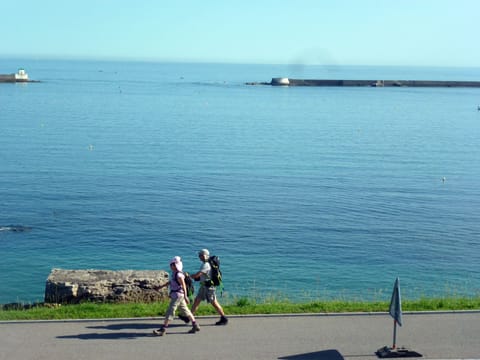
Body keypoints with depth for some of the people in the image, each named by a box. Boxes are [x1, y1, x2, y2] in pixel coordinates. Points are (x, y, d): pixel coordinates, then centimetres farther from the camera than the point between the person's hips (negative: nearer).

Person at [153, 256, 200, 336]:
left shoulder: (179, 275, -18)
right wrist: (162, 286, 32)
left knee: (170, 312, -8)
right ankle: (195, 326, 23)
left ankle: (163, 330, -5)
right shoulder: (175, 273, 11)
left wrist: (185, 297, -24)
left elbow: (184, 286, -21)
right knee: (185, 311, 16)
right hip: (176, 295, 10)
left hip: (178, 296, -10)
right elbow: (171, 282, 27)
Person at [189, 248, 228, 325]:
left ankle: (224, 319, 3)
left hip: (208, 286, -10)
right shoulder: (205, 264, 13)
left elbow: (197, 275, -24)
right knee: (196, 300, 9)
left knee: (214, 303, -5)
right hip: (203, 286, 10)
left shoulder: (206, 265, -19)